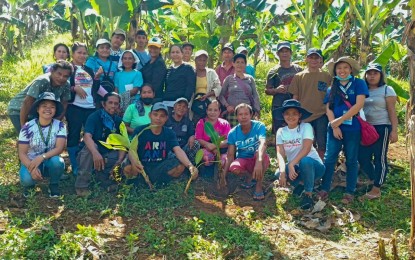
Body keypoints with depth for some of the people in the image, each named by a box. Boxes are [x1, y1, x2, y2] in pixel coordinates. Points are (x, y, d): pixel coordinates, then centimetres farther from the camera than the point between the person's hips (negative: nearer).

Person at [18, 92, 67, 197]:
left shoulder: (60, 126, -10)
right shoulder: (28, 127, -12)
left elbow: (59, 148, -20)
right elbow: (22, 153, -12)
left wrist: (41, 157, -36)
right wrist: (31, 168, -31)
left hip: (50, 161, 1)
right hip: (31, 162, 0)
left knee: (57, 161, -35)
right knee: (27, 179, -33)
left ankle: (54, 185, -4)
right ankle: (29, 184, 8)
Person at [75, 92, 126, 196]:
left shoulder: (118, 121, 0)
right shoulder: (94, 117, -15)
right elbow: (87, 136, -32)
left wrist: (120, 159, -25)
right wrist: (95, 153, -51)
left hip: (107, 157, 4)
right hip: (90, 156, -4)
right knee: (91, 146, -35)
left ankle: (104, 178, 2)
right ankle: (81, 186, -30)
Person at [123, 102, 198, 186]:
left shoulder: (169, 133, -1)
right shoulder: (140, 131, -8)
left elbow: (178, 150, -16)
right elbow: (132, 150, -20)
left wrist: (190, 165, -37)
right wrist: (134, 161, -47)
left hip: (160, 168, 2)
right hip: (142, 167, -2)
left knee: (181, 166, -21)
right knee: (128, 169, -33)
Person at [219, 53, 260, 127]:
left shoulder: (250, 79, 10)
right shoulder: (229, 79, 7)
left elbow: (255, 95, 8)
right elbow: (221, 95, 9)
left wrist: (257, 110, -2)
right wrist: (227, 105, -6)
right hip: (232, 112, -1)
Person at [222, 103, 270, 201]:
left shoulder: (259, 126, -19)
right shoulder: (233, 133, -10)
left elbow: (263, 144, -38)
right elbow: (230, 155, -10)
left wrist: (259, 162, -56)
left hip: (258, 159, -1)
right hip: (243, 160, 2)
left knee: (260, 152, -37)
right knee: (234, 168, -33)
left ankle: (259, 186, -19)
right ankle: (249, 176, 3)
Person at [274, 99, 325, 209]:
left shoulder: (306, 127, -13)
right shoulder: (281, 131, -2)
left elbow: (306, 149, -27)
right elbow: (280, 154, -15)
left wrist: (291, 164, -38)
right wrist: (282, 171, -34)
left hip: (313, 166, -4)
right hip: (295, 168, 4)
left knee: (305, 161, -37)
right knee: (279, 174, -27)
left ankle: (308, 194, -15)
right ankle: (299, 186, 7)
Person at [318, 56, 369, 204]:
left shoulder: (359, 84, 0)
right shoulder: (332, 88, 11)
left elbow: (359, 105, -12)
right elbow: (328, 108, 4)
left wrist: (340, 120, -14)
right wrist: (334, 126, -11)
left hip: (353, 128, -3)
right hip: (335, 128, 3)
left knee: (351, 160, 6)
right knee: (329, 158, 0)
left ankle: (350, 192, 13)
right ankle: (324, 189, 8)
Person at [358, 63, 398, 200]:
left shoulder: (387, 90, 0)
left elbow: (392, 111, -5)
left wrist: (394, 130, -12)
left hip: (381, 127, -4)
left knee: (380, 158, -1)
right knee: (362, 156, 3)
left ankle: (376, 190, 2)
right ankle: (373, 180, 24)